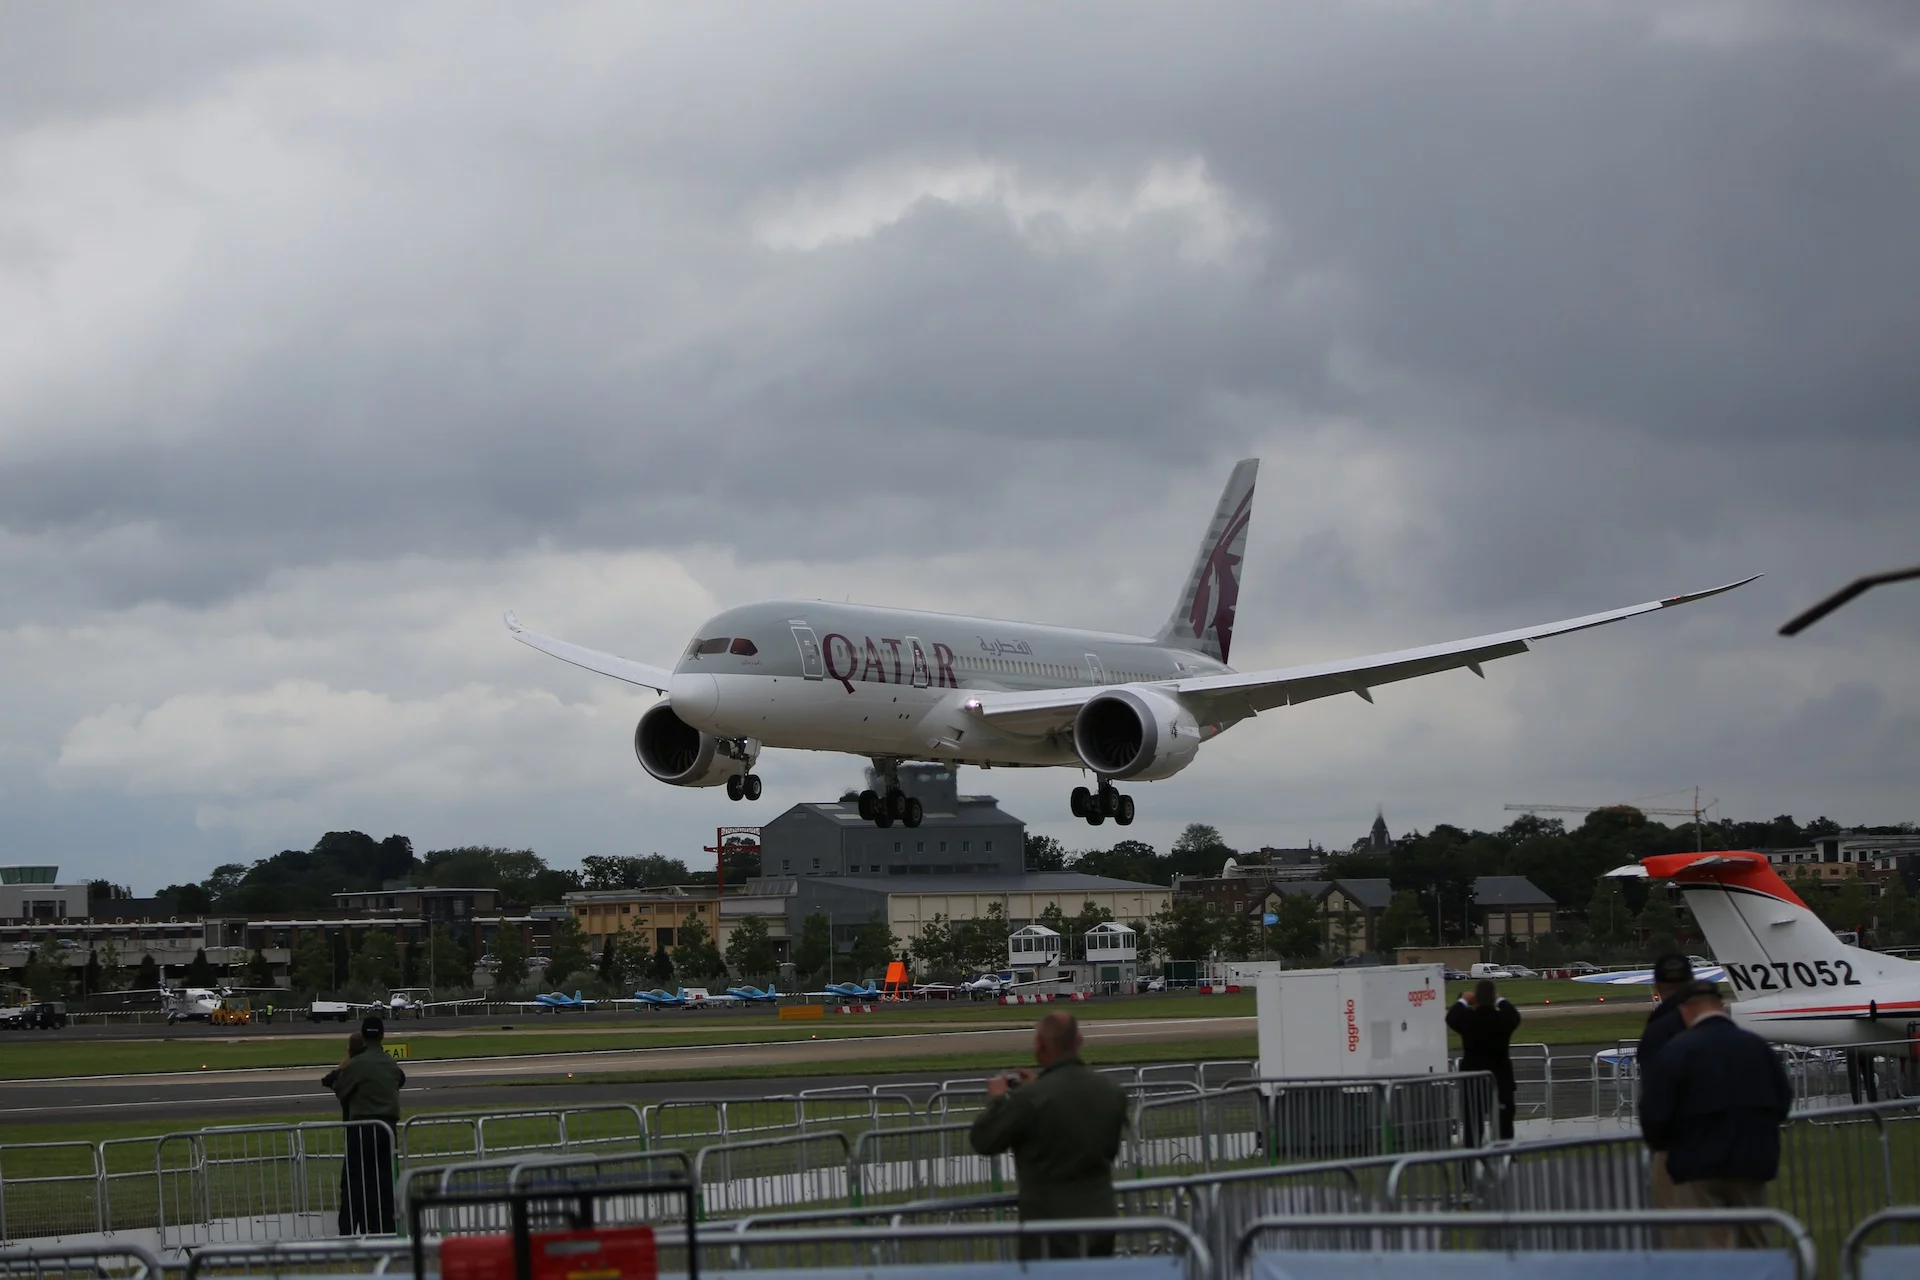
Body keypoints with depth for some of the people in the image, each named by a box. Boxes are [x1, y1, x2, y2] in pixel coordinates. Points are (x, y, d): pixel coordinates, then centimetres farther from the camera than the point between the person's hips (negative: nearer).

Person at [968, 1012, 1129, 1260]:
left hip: (1051, 1223, -6)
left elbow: (984, 1141, -8)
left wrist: (997, 1099, 11)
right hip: (1101, 1216, 6)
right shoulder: (1111, 1092, 1)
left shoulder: (1029, 1097, -18)